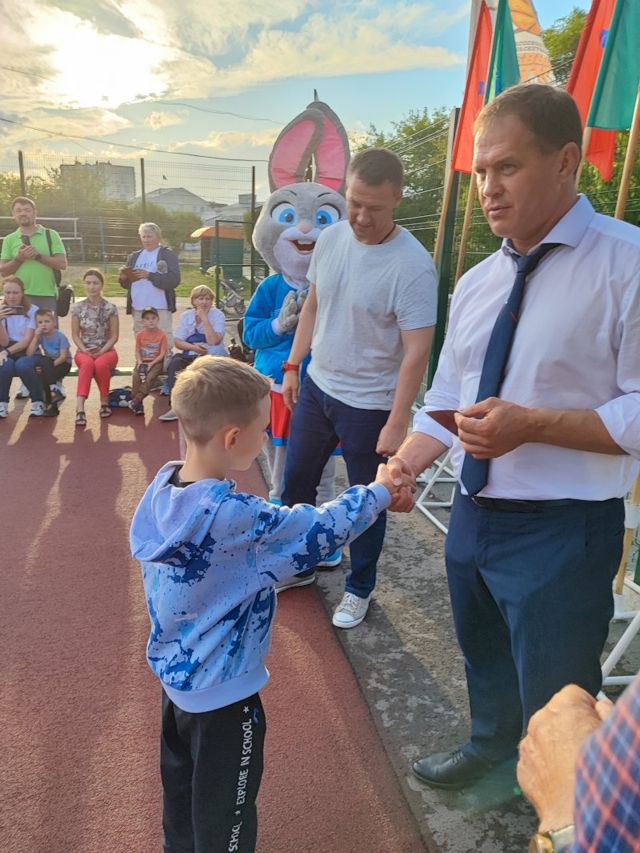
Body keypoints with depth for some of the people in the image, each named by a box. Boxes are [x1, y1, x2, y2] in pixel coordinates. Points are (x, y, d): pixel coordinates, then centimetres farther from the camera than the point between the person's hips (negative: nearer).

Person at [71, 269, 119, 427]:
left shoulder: (110, 308, -1)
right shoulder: (77, 308, 3)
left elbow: (114, 336, -2)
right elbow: (75, 335, 4)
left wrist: (101, 351, -16)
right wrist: (84, 350, -14)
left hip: (106, 351, 0)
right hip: (84, 351, 1)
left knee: (100, 364, -37)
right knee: (87, 363, -36)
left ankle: (104, 401, -15)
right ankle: (79, 408, -46)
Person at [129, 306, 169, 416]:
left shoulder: (161, 335, -3)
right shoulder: (140, 335, 6)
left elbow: (162, 354, -7)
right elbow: (137, 351, 6)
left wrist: (152, 363, -18)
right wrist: (140, 362, -13)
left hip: (156, 362, -2)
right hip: (142, 362, 2)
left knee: (150, 377, -30)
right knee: (136, 376, -26)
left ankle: (136, 400, -27)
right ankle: (139, 405, -25)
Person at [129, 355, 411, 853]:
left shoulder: (160, 491, -11)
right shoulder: (234, 517, -33)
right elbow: (319, 531, -22)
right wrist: (379, 492, -7)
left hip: (175, 675, 8)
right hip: (223, 693, -7)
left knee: (181, 794, 30)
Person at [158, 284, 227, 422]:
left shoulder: (218, 315, -5)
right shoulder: (186, 315, 7)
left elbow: (213, 341, -19)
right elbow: (178, 342, 0)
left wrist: (204, 318, -19)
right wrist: (193, 347, -19)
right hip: (191, 356, 4)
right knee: (175, 362, -27)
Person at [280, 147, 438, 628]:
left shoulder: (413, 266, -21)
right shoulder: (331, 238, -1)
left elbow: (417, 351, -21)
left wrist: (397, 423, -23)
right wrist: (293, 366, 10)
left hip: (369, 405, -6)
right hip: (317, 387, 7)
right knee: (297, 480, 19)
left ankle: (360, 589, 33)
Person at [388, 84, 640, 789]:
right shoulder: (475, 283, 6)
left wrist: (531, 424, -28)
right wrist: (400, 470, -4)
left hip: (562, 532, -6)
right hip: (472, 516, 7)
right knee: (484, 660, 30)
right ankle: (491, 744, 61)